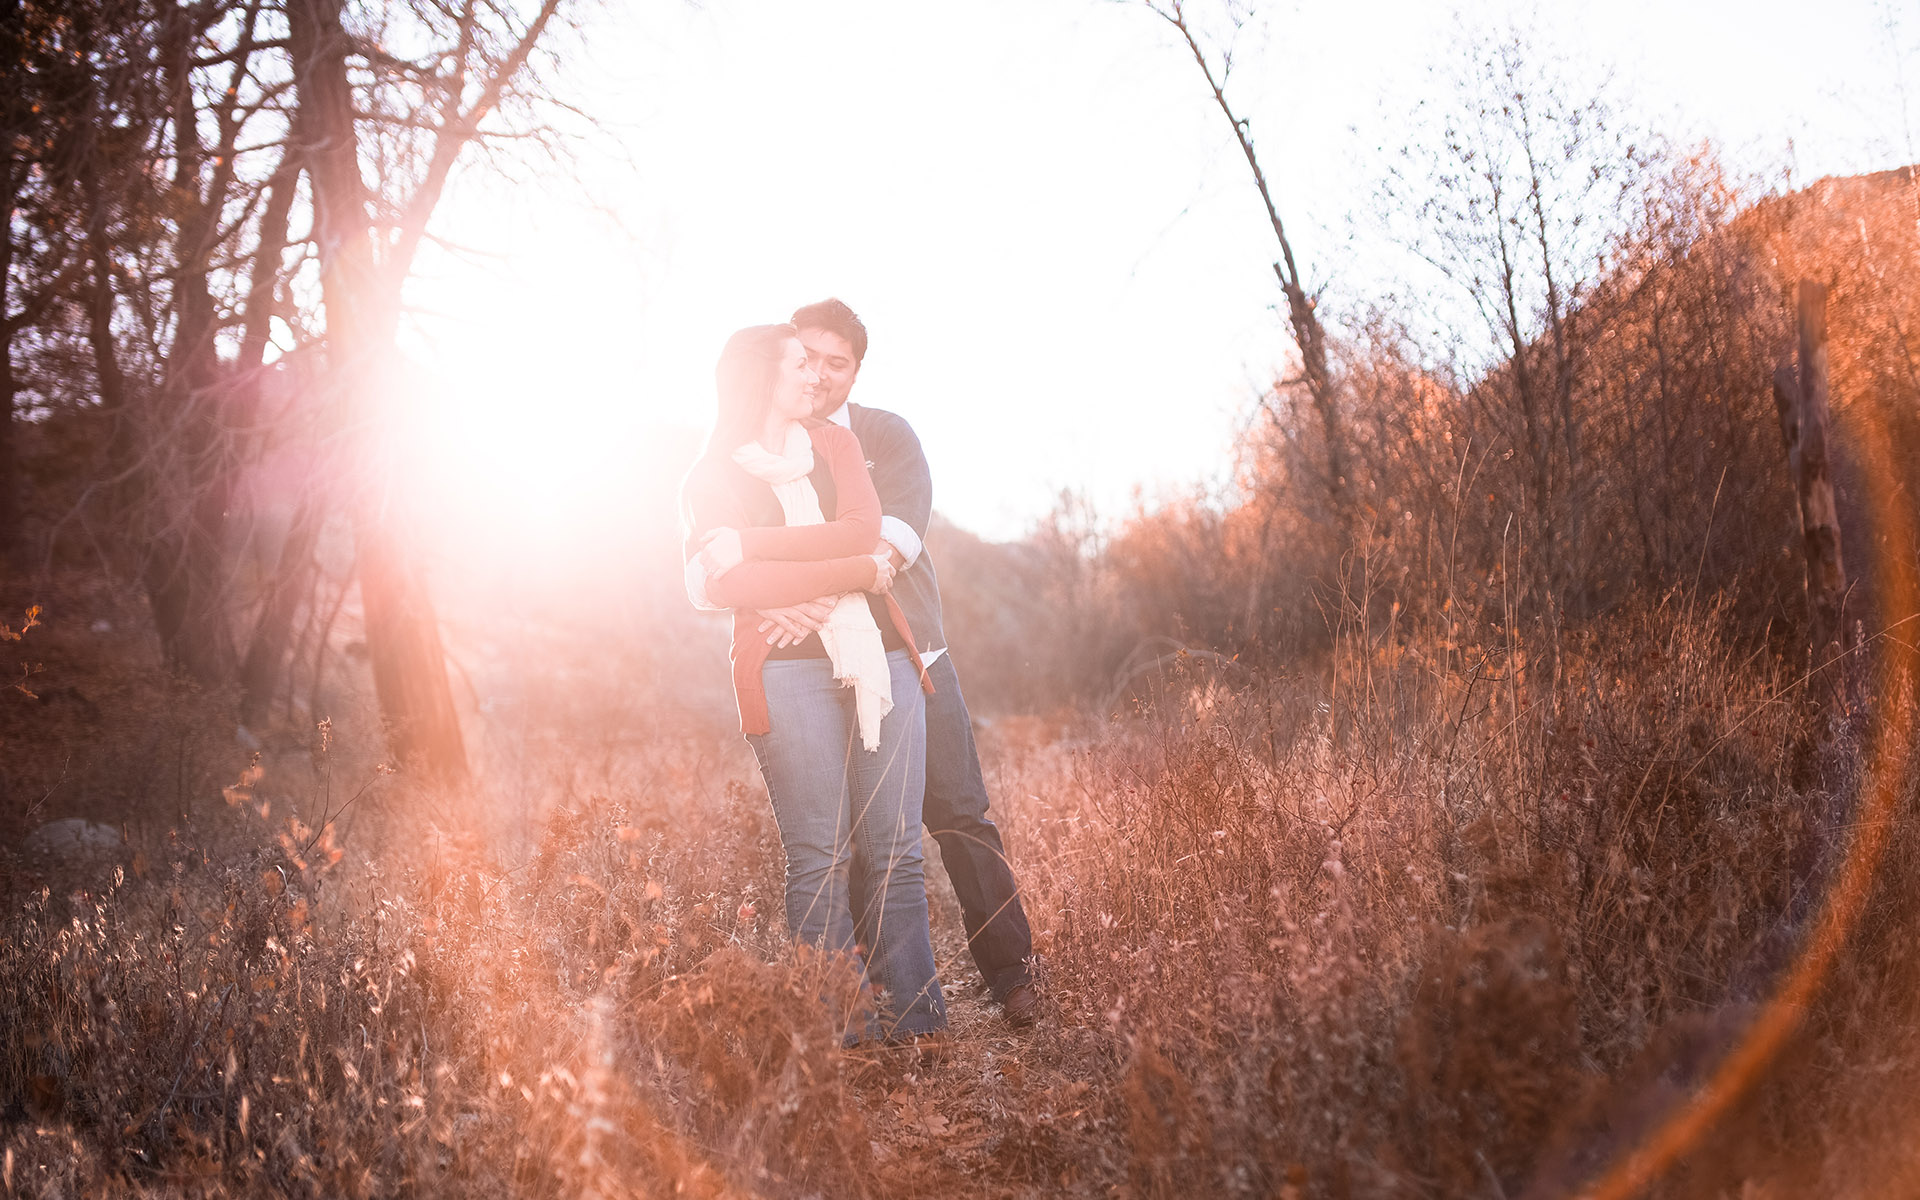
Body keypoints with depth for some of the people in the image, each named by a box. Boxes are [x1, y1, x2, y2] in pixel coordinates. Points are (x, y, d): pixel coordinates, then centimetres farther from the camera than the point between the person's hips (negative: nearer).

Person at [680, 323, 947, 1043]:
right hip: (790, 669, -4)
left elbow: (865, 528, 0)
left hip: (882, 659, 4)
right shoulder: (712, 476, 6)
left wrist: (751, 542, -7)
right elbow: (735, 583, -10)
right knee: (820, 860, -5)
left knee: (896, 851, 1)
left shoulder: (836, 444, 19)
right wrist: (861, 571, -9)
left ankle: (911, 1016, 6)